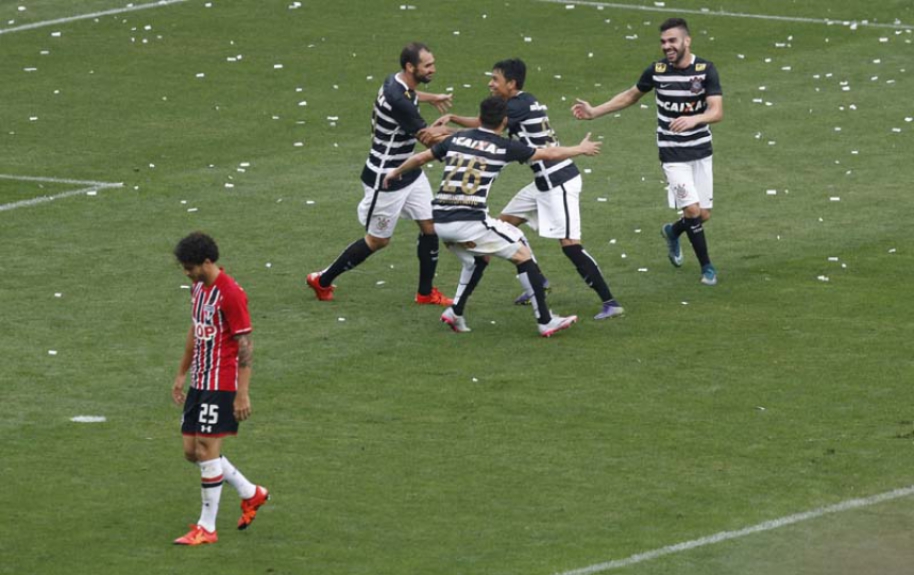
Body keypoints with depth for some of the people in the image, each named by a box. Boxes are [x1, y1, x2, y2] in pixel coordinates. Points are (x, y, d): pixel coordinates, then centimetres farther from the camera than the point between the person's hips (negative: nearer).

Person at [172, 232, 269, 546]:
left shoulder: (230, 294, -18)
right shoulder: (198, 288, 10)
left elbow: (245, 345, -17)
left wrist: (243, 393, -19)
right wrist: (182, 374, 22)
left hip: (221, 385, -9)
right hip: (199, 383, 9)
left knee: (207, 450, -7)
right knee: (192, 451, 9)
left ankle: (207, 528, 0)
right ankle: (251, 494, 27)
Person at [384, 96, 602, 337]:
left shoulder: (457, 139, 15)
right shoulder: (505, 147, 3)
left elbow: (420, 158, 24)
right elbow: (550, 154, 12)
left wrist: (395, 173, 43)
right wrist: (580, 149, 29)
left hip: (440, 222, 6)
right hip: (471, 223, -6)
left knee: (478, 259, 31)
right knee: (522, 254, 7)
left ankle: (455, 313, 25)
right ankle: (545, 322, 4)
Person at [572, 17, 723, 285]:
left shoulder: (706, 70, -10)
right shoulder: (657, 70, -6)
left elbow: (717, 111, -20)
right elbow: (631, 95, 13)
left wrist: (694, 119, -41)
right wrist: (594, 112, 11)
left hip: (701, 152, 1)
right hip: (673, 154, -1)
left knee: (703, 215, 5)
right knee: (693, 210, -14)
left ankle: (672, 232, 39)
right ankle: (706, 267, 5)